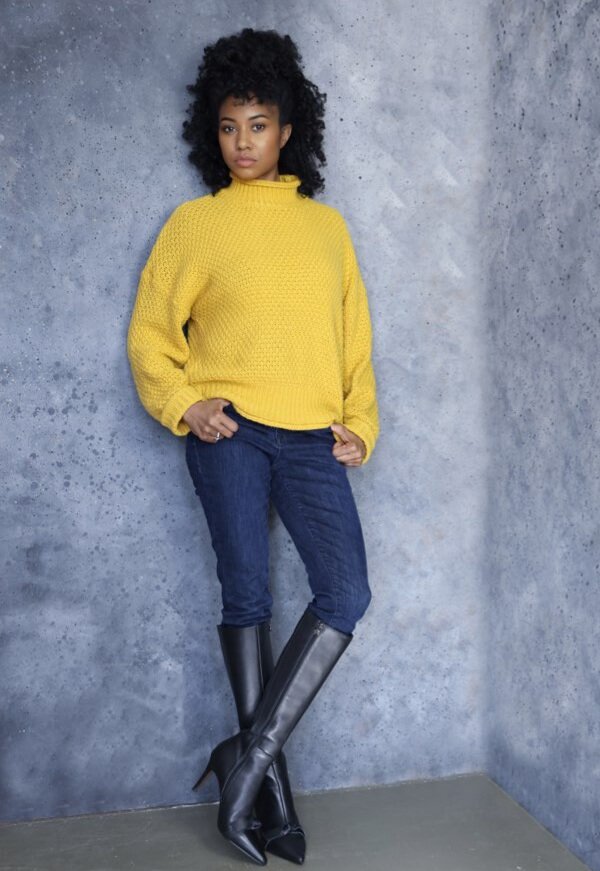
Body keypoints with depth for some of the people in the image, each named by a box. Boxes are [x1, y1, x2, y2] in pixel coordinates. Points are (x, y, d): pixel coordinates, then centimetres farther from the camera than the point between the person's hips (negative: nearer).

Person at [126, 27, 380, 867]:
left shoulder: (327, 224, 15)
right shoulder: (195, 222, 7)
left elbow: (355, 335, 16)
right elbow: (150, 332, 8)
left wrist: (359, 422, 4)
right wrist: (182, 404, -7)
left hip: (312, 437, 3)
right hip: (229, 429, -3)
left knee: (348, 592, -9)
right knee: (248, 596, -1)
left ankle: (251, 753, 3)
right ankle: (270, 780, 14)